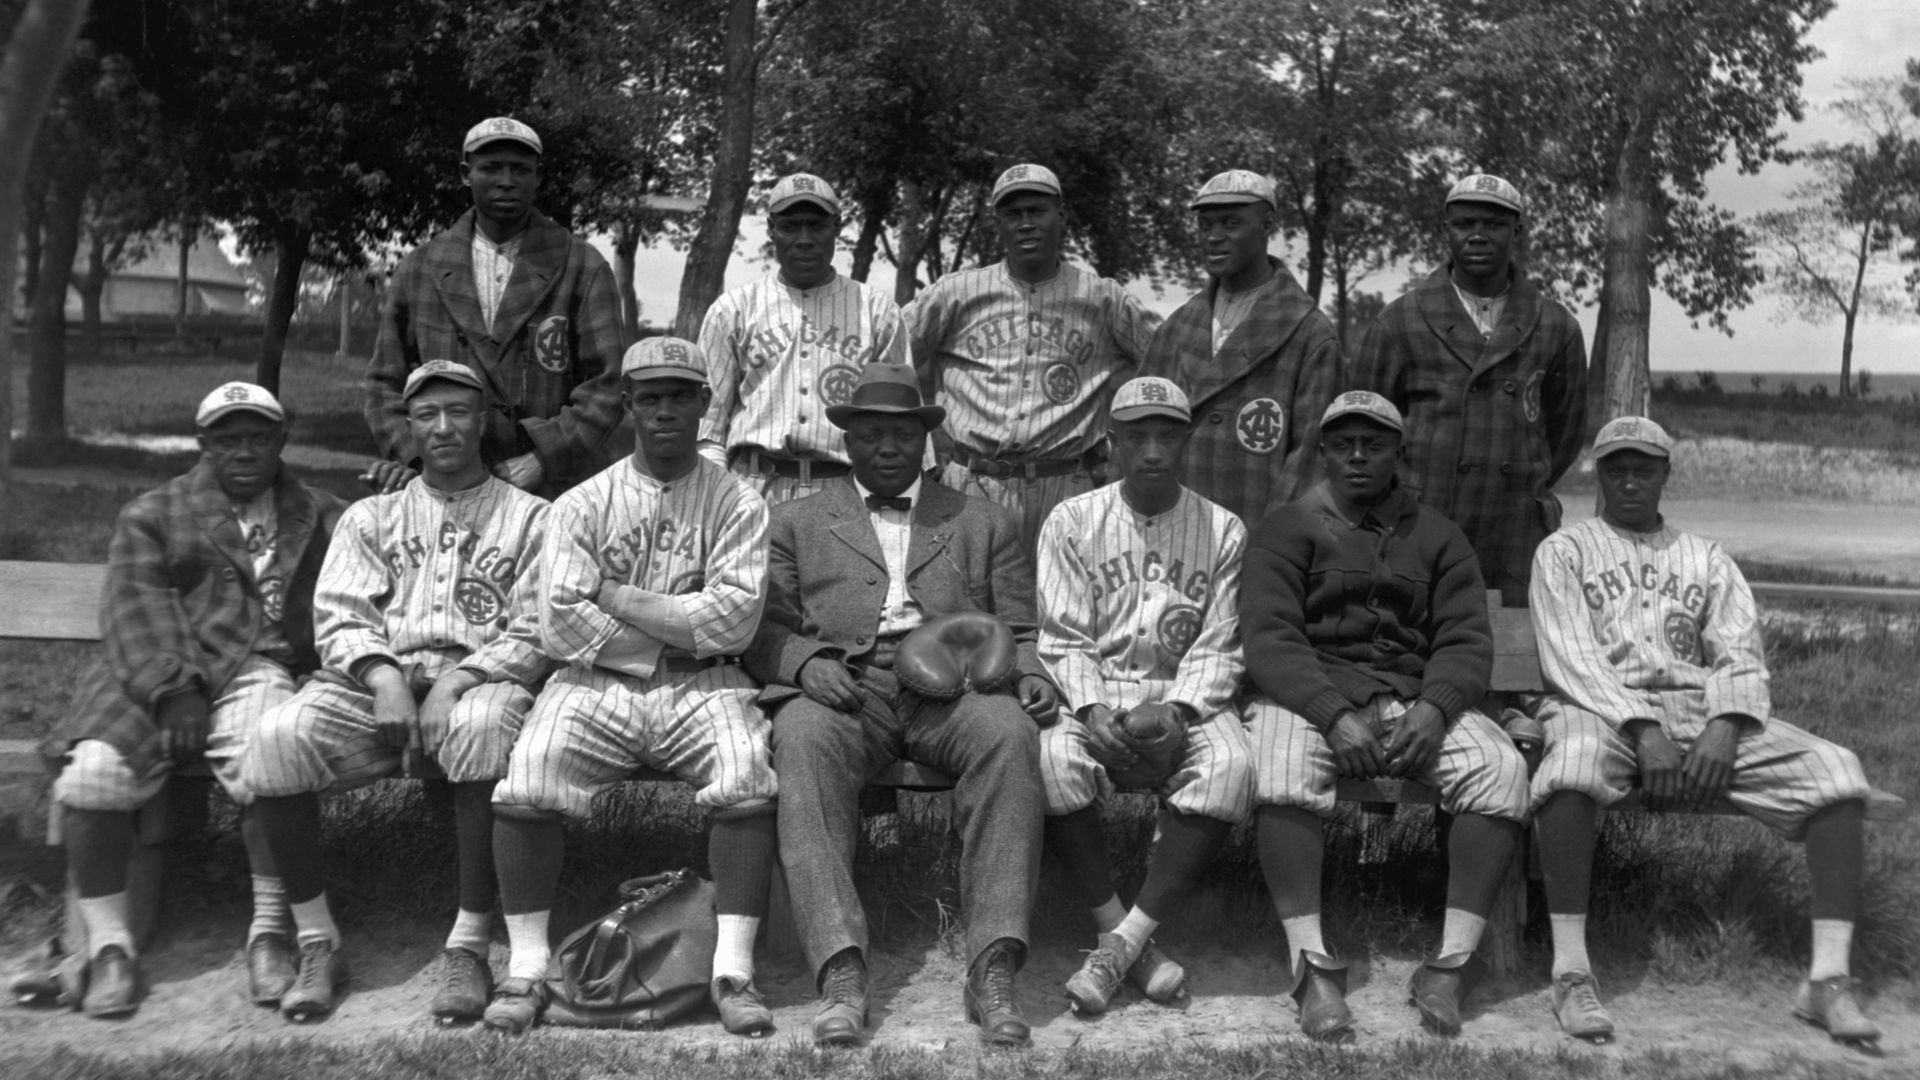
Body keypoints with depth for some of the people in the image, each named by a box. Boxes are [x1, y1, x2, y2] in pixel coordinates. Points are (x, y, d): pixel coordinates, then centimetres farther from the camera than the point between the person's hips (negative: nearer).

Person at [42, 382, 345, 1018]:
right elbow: (135, 608, 3)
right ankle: (108, 946, -10)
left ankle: (269, 931, -16)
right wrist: (173, 688, -13)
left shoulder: (321, 518, 23)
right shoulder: (151, 517, 19)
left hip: (258, 670, -1)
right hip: (156, 675, 1)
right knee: (95, 771, -27)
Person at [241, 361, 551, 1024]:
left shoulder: (530, 518, 13)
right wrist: (384, 678, -12)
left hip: (479, 679, -3)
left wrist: (455, 684, -14)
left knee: (483, 726, -38)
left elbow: (536, 635, 2)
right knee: (278, 738, -26)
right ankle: (318, 944, -12)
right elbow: (338, 616, 9)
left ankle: (469, 946, -28)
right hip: (377, 681, 3)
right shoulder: (370, 517, 23)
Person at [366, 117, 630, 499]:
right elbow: (386, 381, 15)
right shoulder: (419, 269, 13)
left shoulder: (582, 267, 4)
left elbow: (606, 382, -2)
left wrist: (542, 458, -12)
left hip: (556, 494, -1)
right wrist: (411, 456, -2)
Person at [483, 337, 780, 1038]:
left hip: (702, 687, -1)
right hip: (597, 685, 1)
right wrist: (681, 630, -6)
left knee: (748, 775, -28)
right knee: (527, 779, -24)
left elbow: (733, 620, -9)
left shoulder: (736, 502, 5)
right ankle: (527, 967, -11)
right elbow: (561, 626, -5)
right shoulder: (582, 505, 7)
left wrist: (618, 597, -7)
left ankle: (734, 970, -21)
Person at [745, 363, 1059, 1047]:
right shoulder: (796, 523, 23)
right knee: (803, 740, -35)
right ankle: (840, 974, -39)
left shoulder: (985, 524, 25)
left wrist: (1029, 672, -4)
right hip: (839, 686, 0)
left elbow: (1019, 632, 19)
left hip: (955, 686, 1)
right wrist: (807, 661, -9)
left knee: (1009, 732, -33)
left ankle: (993, 971, -35)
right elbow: (762, 632, 13)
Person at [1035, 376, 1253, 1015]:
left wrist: (1177, 712, -17)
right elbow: (1063, 639, 1)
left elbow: (1217, 649, 2)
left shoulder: (1223, 531, 7)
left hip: (1186, 694, 1)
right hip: (1093, 692, 0)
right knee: (1053, 760, -34)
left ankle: (1121, 943, -26)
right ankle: (1130, 941, -20)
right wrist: (1092, 710, -18)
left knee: (1231, 766, -32)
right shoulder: (1071, 522, 6)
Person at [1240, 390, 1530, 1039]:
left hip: (1416, 698, 3)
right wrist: (1335, 714, -20)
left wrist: (1434, 707, -15)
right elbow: (1269, 637, -4)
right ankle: (1314, 967, -31)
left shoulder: (1437, 537, 18)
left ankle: (1451, 965, -23)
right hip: (1311, 694, -2)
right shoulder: (1287, 529, 10)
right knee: (1280, 771, -35)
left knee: (1501, 767, -26)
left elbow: (1466, 641, 7)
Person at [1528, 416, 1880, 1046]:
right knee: (1572, 760, -40)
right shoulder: (1565, 551, 12)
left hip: (1704, 709, 4)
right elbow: (1570, 657, -3)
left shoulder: (1708, 559, 23)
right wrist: (1643, 729, -18)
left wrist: (1725, 726, -13)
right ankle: (1571, 971, -34)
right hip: (1602, 708, -3)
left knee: (1835, 770, -21)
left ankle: (1828, 979, -21)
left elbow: (1740, 655, 9)